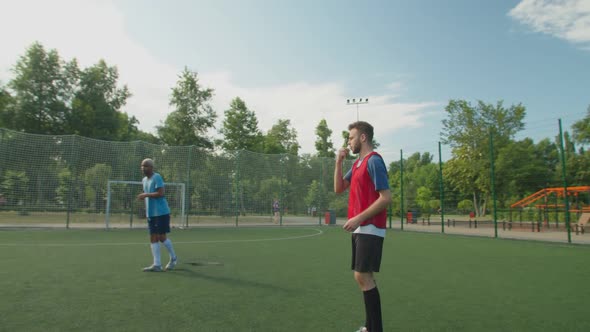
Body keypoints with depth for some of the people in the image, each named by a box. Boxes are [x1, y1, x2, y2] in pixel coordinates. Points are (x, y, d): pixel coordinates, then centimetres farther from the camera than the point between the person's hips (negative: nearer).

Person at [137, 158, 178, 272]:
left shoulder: (157, 177, -11)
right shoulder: (144, 180, 15)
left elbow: (160, 193, -20)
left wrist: (146, 195, -18)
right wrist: (143, 197, 6)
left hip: (161, 212, -8)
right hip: (151, 213, 8)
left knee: (161, 237, -3)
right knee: (153, 238, 4)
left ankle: (173, 258, 18)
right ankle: (157, 265, 7)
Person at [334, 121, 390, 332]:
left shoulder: (374, 161, -12)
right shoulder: (357, 163, 15)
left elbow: (386, 198, -19)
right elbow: (339, 188, 14)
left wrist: (358, 218, -21)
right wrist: (339, 161, 4)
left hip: (370, 228, -9)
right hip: (360, 228, 9)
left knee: (363, 276, -9)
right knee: (363, 277, 12)